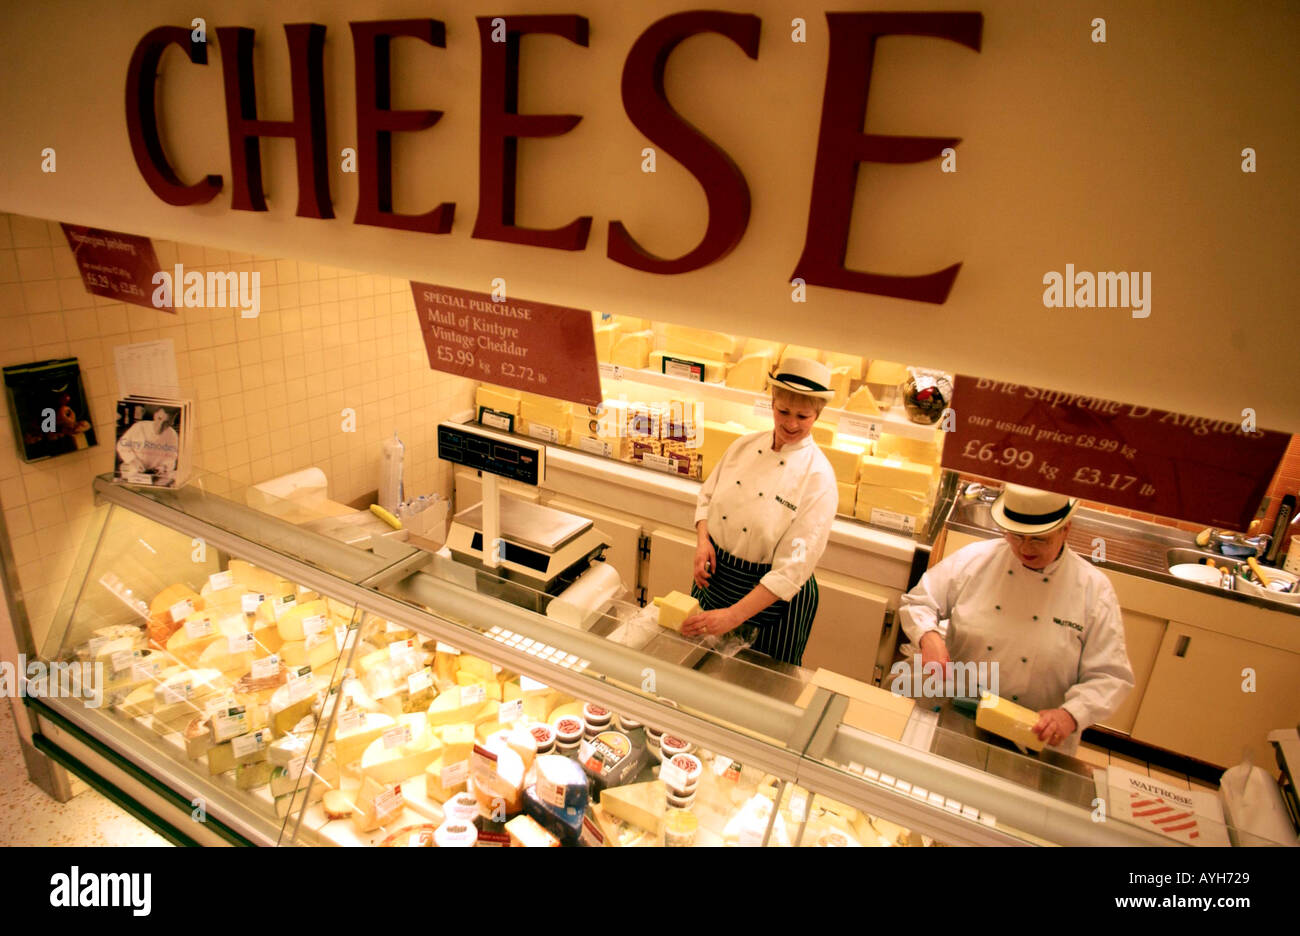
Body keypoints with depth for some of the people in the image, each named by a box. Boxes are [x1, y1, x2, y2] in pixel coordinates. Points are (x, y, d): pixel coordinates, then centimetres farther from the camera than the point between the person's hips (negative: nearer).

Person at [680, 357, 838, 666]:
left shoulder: (818, 477, -20)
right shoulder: (745, 445, -4)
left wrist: (734, 615, -28)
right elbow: (708, 496, 9)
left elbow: (793, 566, -23)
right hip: (716, 575, 5)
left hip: (773, 595, -4)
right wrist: (703, 540, -11)